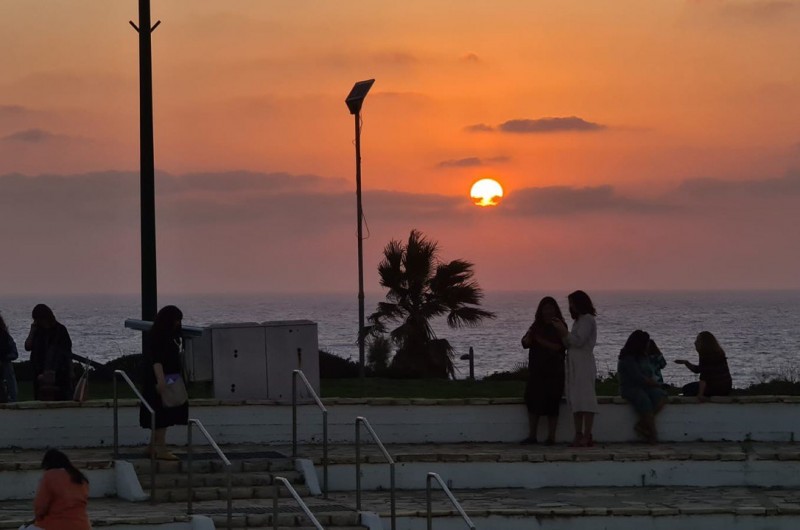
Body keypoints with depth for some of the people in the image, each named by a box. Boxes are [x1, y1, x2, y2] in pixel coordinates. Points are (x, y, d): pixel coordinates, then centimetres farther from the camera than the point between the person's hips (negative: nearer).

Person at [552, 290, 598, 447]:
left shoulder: (587, 319, -5)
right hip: (574, 364, 10)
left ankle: (587, 436, -16)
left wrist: (564, 331, -8)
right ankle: (579, 435, 5)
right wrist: (561, 331, 8)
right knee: (575, 400, 6)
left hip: (584, 364, -10)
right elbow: (569, 343, 18)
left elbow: (578, 341, -15)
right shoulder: (579, 320, 23)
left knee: (585, 399, -12)